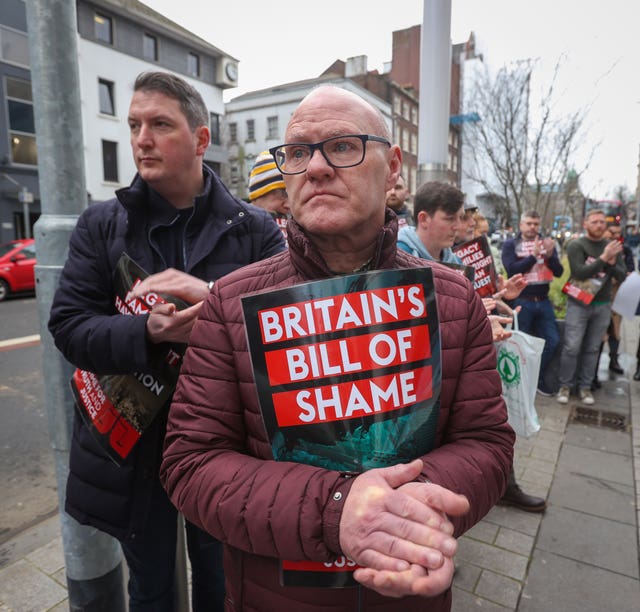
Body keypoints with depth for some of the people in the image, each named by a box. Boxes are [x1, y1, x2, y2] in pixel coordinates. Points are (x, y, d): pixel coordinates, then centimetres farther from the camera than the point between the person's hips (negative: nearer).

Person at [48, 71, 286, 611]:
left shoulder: (255, 229, -6)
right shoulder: (102, 224, -1)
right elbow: (68, 326, -7)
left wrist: (215, 299, -29)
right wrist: (146, 333, -25)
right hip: (131, 441, 2)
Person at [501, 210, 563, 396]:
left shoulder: (547, 243, 8)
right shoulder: (510, 244, -3)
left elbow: (559, 272, 1)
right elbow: (512, 270, -17)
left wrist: (550, 255, -17)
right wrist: (533, 255, -24)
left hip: (543, 301, 4)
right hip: (521, 301, -4)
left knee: (553, 340, 6)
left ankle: (537, 377, 24)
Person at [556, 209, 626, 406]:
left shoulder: (613, 246, 7)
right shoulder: (576, 245, -6)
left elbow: (622, 277, 3)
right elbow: (579, 273, -18)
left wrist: (612, 263, -16)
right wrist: (603, 258, -25)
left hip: (602, 305, 4)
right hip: (578, 304, -4)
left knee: (592, 349, 9)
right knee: (571, 347, -3)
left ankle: (585, 386, 18)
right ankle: (565, 385, 9)